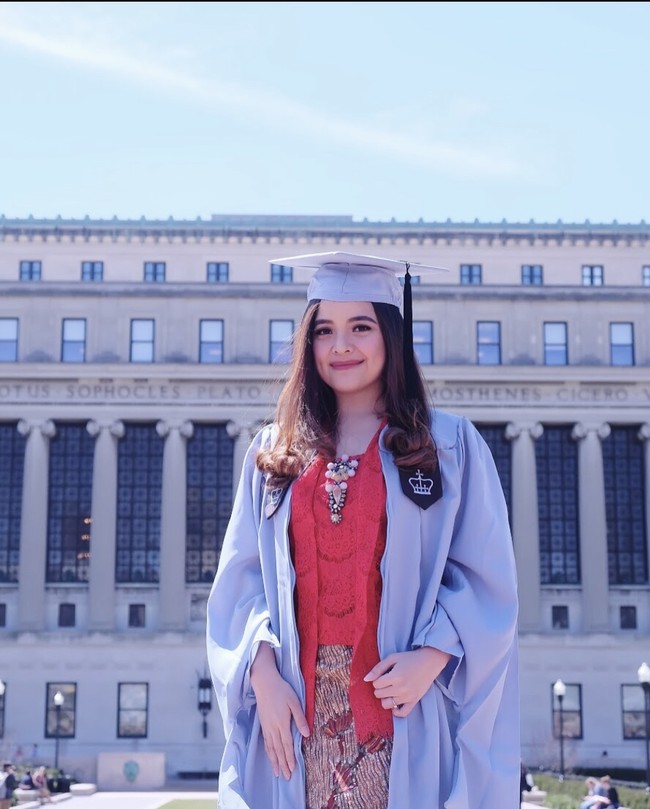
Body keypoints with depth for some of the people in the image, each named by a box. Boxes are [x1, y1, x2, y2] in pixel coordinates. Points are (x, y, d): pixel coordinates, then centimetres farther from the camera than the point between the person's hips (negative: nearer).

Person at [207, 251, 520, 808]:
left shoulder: (451, 446, 4)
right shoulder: (274, 451, 11)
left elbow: (486, 579, 0)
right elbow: (244, 579, 6)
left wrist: (431, 657, -15)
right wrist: (264, 674, -8)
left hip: (406, 708, -2)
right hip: (298, 708, 2)